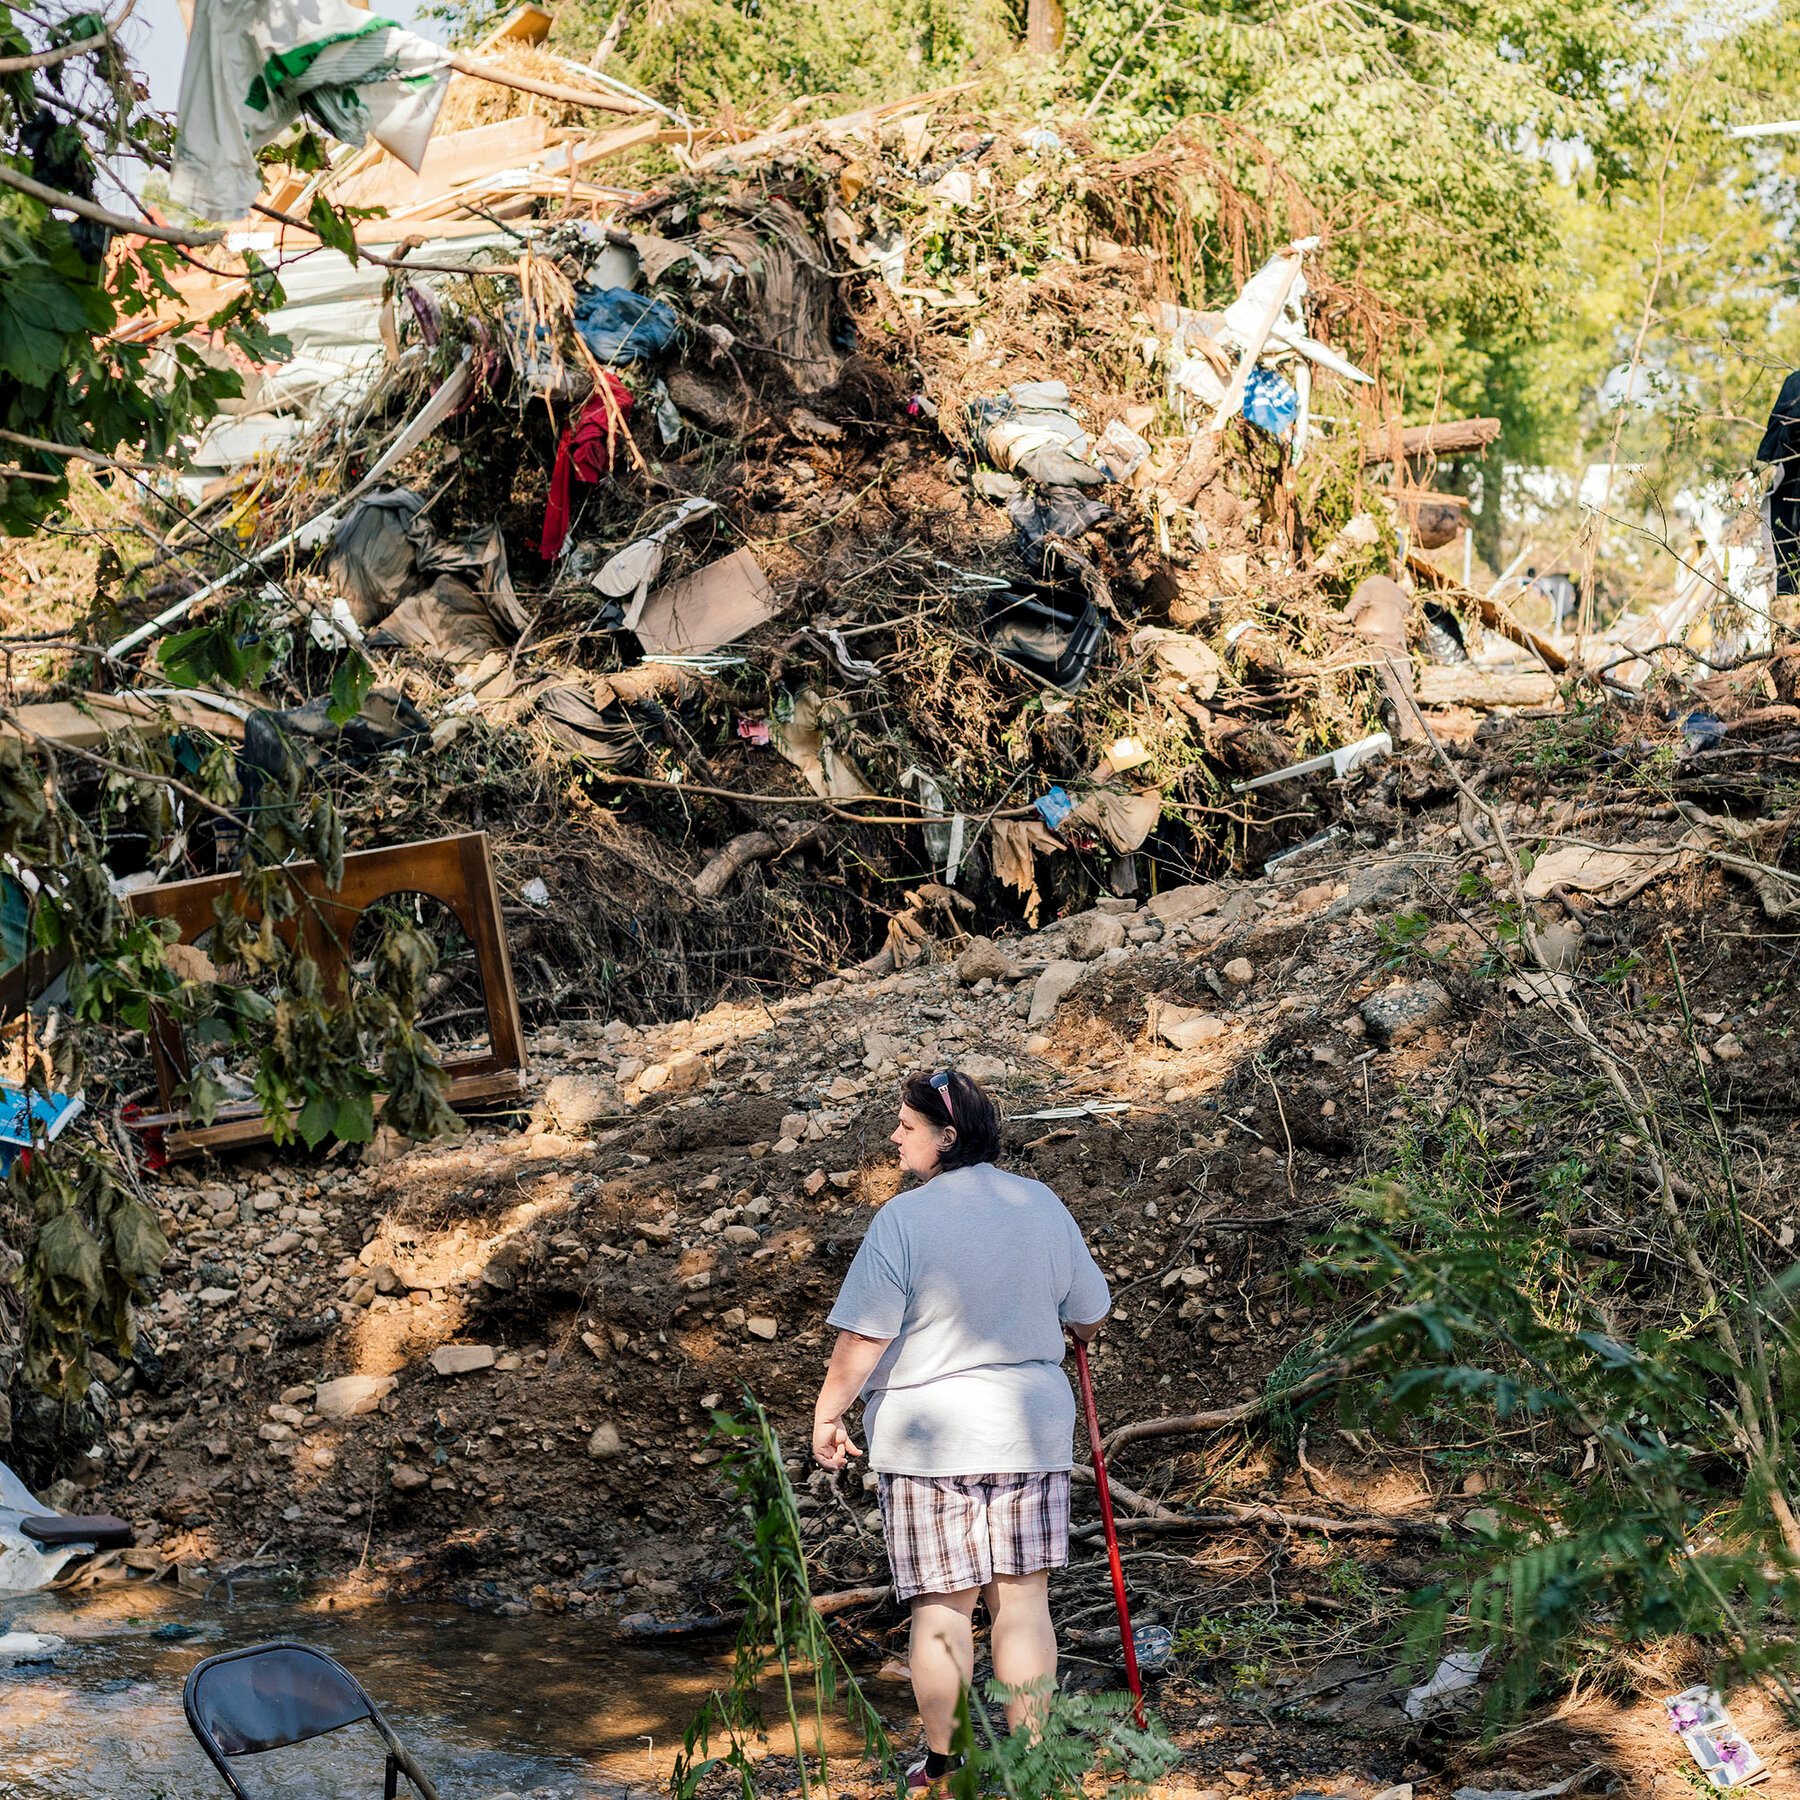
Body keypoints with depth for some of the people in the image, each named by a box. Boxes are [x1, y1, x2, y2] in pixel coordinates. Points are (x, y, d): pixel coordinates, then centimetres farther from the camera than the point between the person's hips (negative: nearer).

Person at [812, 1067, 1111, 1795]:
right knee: (1022, 1598, 9)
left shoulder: (904, 1218, -14)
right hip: (1031, 1432, 4)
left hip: (927, 1436, -4)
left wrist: (827, 1413, 0)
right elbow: (1087, 1319, 12)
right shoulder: (1044, 1206, 2)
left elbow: (863, 1339, -13)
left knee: (942, 1606, 5)